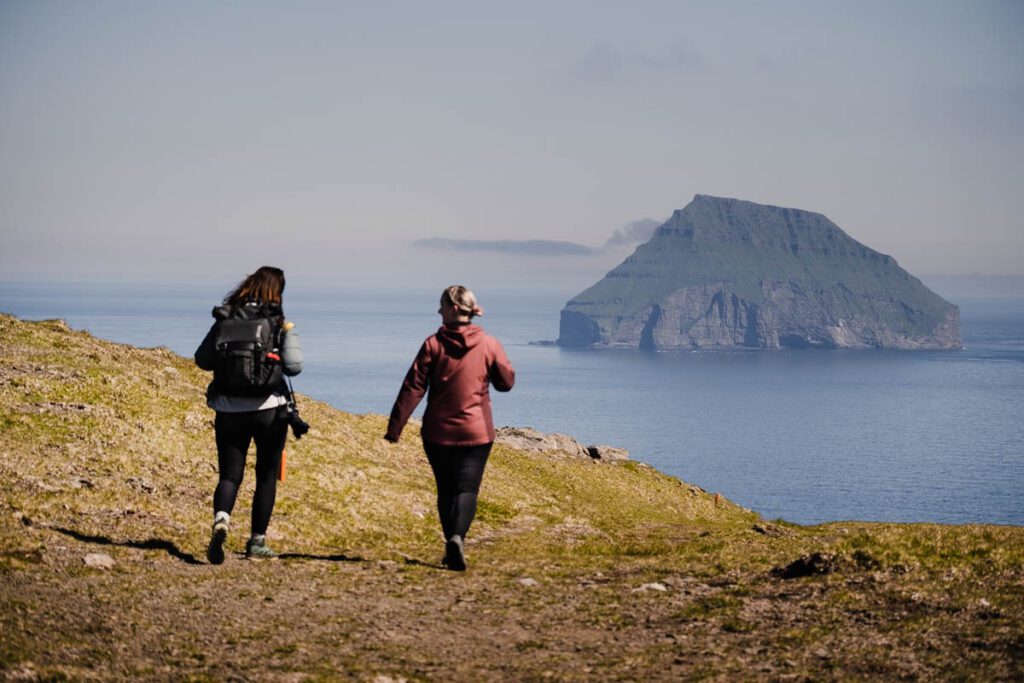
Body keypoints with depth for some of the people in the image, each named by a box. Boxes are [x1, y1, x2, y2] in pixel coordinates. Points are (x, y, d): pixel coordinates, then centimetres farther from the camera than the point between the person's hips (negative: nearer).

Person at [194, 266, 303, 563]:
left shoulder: (225, 321, 2)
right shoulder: (278, 324, -6)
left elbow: (202, 360, 6)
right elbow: (294, 365, -12)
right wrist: (291, 334, 4)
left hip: (229, 409, 2)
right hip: (268, 408, -2)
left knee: (229, 474, 6)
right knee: (267, 476, 13)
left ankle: (220, 520, -24)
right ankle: (257, 542, 16)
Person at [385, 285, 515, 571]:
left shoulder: (434, 345, -7)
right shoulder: (489, 344, -3)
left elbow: (412, 389, -7)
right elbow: (506, 382, 9)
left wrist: (395, 427, -4)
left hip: (438, 432, 0)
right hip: (476, 431, 0)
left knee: (446, 490, 14)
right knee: (467, 488, -1)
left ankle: (452, 545, 15)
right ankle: (457, 536, -26)